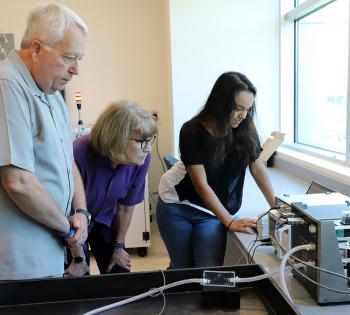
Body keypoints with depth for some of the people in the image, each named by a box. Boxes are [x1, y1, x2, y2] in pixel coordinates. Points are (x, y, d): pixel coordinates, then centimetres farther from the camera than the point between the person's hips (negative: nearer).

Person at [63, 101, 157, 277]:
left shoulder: (142, 159, -24)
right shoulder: (80, 155, -38)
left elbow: (126, 206, -9)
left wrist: (118, 247, 2)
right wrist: (79, 258, -14)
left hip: (105, 219, 4)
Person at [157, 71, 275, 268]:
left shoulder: (245, 130, -12)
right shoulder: (192, 132, -22)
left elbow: (258, 168, -1)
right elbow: (201, 185, -23)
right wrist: (230, 222, -28)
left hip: (212, 211, 3)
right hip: (177, 206, -2)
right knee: (183, 271, 6)